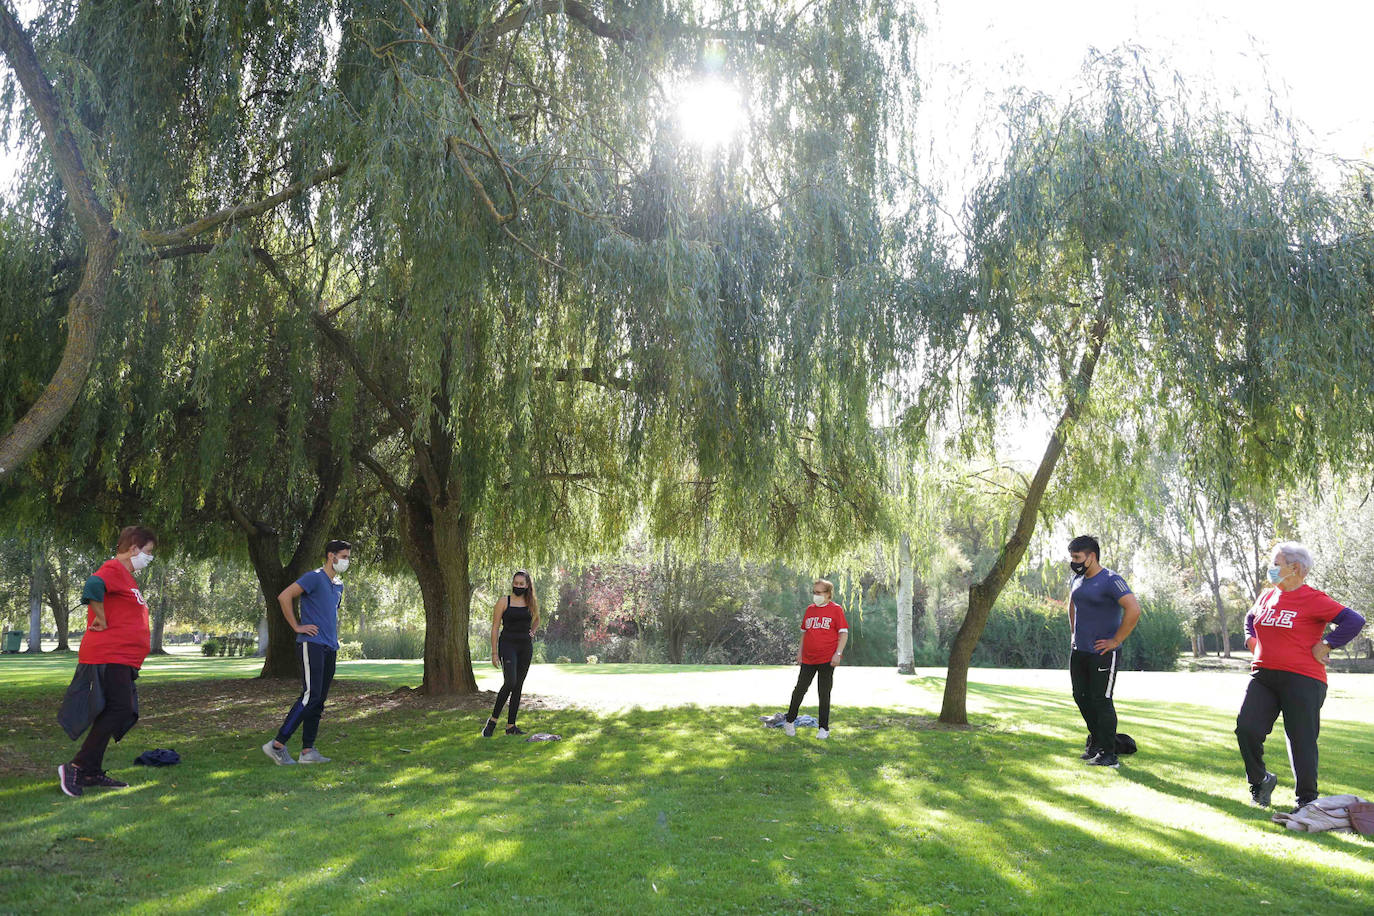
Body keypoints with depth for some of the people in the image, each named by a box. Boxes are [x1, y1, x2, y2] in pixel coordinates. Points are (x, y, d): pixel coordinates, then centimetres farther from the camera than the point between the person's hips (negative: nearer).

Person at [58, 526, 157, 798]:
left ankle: (92, 773, 17)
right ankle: (77, 767, -7)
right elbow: (94, 586, -33)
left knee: (121, 713, 11)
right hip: (109, 656, -10)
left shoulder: (126, 576, 21)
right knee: (119, 710, -12)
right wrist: (101, 620, -24)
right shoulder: (113, 569, -11)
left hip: (121, 660, 10)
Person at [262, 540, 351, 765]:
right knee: (310, 696, -15)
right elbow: (284, 597, -17)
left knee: (319, 701, 7)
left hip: (330, 648, 8)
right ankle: (277, 745, -10)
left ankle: (308, 750, 10)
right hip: (312, 645, -8)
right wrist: (297, 627, -14)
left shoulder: (339, 585, 20)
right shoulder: (314, 577, -7)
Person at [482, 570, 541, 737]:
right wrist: (494, 653, -9)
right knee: (510, 682, -19)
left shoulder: (531, 603, 10)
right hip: (508, 644, -5)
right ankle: (493, 720, -5)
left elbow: (536, 620, 30)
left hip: (526, 647, 5)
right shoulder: (504, 601, -2)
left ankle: (511, 726, 11)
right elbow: (495, 627, -4)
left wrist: (532, 632, 9)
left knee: (518, 686, 5)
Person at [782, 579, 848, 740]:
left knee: (824, 693, 4)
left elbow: (844, 633, -6)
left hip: (827, 660, -4)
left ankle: (824, 728, 14)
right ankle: (789, 721, 22)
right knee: (799, 690, 6)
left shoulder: (836, 609, -4)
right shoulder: (809, 610, 10)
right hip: (808, 659, 4)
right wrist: (800, 651, 13)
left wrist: (838, 653, -13)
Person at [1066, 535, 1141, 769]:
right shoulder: (1078, 579, 10)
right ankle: (1096, 740, 33)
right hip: (1078, 651, 8)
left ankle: (1108, 755, 5)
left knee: (1101, 701, -4)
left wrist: (1116, 641, -23)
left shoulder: (1111, 581, -17)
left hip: (1103, 653, -8)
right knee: (1081, 697, 15)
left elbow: (1133, 610, -27)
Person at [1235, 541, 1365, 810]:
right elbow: (1250, 618, 32)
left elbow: (1355, 621, -16)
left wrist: (1326, 646, -14)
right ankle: (1260, 780, 16)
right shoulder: (1266, 596, 12)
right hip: (1263, 677, 6)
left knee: (1302, 741, 1)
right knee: (1246, 728, -6)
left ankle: (1307, 799, 17)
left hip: (1301, 680, -6)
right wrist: (1251, 640, 16)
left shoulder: (1314, 600, -9)